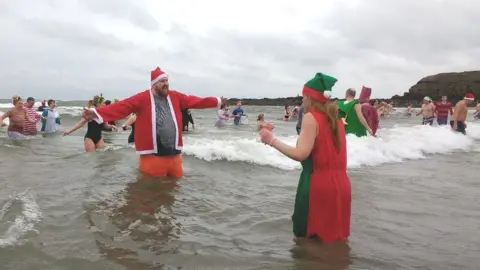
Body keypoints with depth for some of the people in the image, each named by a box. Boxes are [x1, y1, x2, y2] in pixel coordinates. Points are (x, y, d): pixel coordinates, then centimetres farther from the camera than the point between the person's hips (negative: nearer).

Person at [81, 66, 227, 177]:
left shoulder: (175, 97, 9)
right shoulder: (142, 98, -6)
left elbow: (195, 101, 14)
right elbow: (121, 107, -14)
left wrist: (217, 101, 17)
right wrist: (96, 112, -26)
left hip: (174, 154, 5)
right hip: (153, 155, -4)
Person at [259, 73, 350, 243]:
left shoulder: (311, 117, -9)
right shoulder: (336, 120, 12)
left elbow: (301, 154, -19)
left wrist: (272, 141, -11)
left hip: (318, 186, -7)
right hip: (340, 185, 8)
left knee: (309, 238, 6)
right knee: (335, 238, 18)